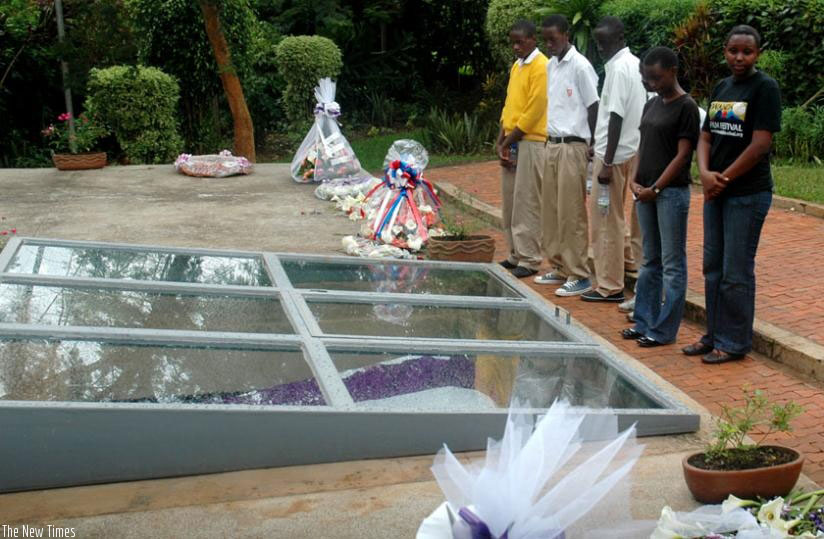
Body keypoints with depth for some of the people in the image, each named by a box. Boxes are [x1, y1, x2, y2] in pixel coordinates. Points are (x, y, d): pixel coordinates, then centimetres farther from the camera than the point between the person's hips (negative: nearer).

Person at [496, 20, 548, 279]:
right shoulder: (516, 66, 16)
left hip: (530, 143, -8)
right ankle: (516, 254, 19)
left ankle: (529, 259, 0)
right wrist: (501, 140, 6)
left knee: (527, 203, -6)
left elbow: (534, 111, -15)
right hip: (511, 142, 8)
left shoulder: (541, 67, -11)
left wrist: (509, 141, -11)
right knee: (511, 202, 10)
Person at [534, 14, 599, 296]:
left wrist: (593, 147, -13)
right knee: (551, 210, 11)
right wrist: (549, 140, 16)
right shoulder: (550, 66, 13)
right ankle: (559, 267, 22)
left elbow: (594, 108, -11)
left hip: (572, 147, -8)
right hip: (552, 145, 8)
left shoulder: (580, 66, -11)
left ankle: (579, 276, 1)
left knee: (571, 214, -5)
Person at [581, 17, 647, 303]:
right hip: (631, 150, 10)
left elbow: (616, 117, -20)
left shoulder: (619, 69, -15)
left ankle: (609, 286, 4)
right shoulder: (634, 64, 14)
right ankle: (611, 280, 22)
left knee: (606, 222, -3)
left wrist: (607, 161, -21)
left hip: (614, 153, -10)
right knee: (613, 220, 15)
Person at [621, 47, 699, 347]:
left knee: (672, 264, 0)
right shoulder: (651, 105, 13)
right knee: (650, 261, 14)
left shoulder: (686, 107, -8)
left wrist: (655, 188, -15)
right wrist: (635, 180, 1)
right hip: (645, 192, 7)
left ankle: (664, 330, 5)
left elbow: (682, 155, -12)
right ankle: (645, 321, 23)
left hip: (671, 192, -7)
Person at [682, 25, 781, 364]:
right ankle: (714, 335, 25)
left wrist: (723, 179, -11)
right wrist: (705, 174, -8)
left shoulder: (765, 88, -9)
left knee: (736, 272, -1)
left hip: (748, 194, -7)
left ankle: (734, 343, 11)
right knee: (713, 268, 13)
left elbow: (760, 145, -16)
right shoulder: (721, 88, 11)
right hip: (715, 192, 7)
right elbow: (705, 137, 10)